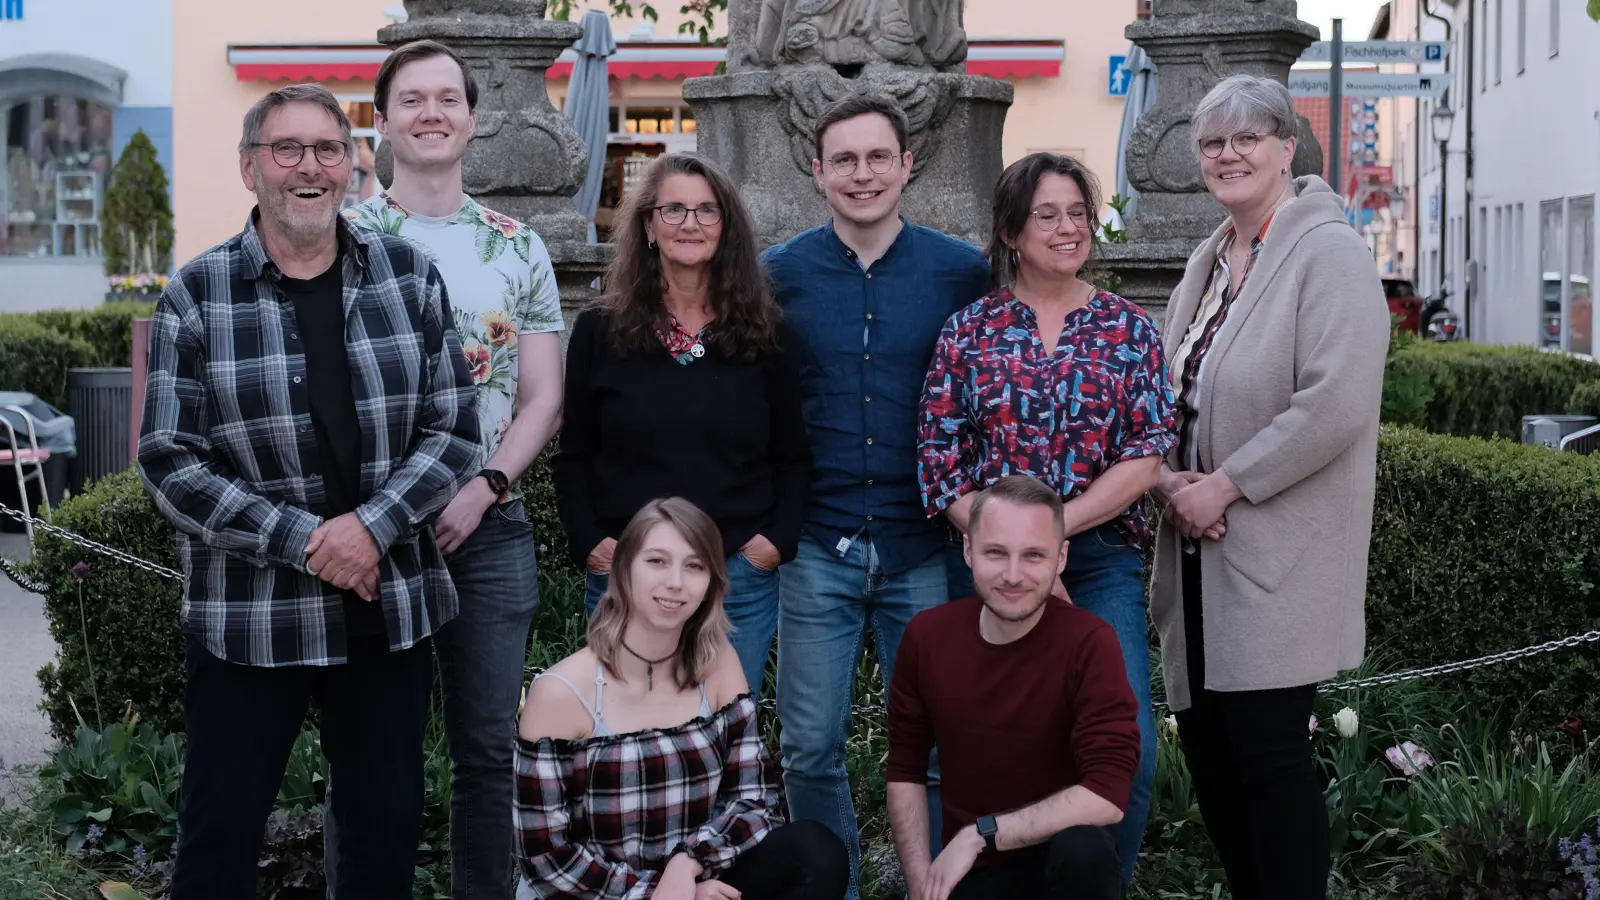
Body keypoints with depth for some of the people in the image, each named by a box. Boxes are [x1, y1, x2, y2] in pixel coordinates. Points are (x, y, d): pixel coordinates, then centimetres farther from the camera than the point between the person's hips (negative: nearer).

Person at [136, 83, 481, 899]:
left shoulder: (408, 276, 3)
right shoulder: (197, 296, -3)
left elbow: (454, 430, 2)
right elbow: (169, 462, -6)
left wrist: (371, 525, -14)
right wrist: (302, 541, -16)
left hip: (390, 607, 2)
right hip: (245, 618, -2)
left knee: (387, 828, 12)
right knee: (220, 831, 4)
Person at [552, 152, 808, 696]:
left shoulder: (764, 336, 5)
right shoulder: (600, 332, 4)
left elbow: (793, 457, 8)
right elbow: (574, 457, 6)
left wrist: (779, 539, -5)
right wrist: (588, 543, -6)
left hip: (741, 576, 0)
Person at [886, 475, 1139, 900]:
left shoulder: (1088, 643, -16)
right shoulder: (927, 635, -4)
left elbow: (1107, 793, -23)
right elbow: (905, 770, 4)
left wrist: (980, 833, -21)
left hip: (1059, 860, -2)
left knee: (1085, 850, -33)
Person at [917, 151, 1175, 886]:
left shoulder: (1129, 329, 5)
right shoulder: (968, 331, 4)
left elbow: (1147, 457, -4)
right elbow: (940, 466, -1)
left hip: (1101, 563, 0)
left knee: (1128, 750, -11)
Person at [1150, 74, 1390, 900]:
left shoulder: (1329, 254, -8)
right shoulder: (1208, 262, 15)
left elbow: (1334, 407, -19)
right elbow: (1168, 394, 18)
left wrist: (1224, 486, -15)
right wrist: (1169, 478, -2)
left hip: (1276, 555, -7)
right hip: (1201, 550, 7)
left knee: (1267, 753, -5)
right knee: (1207, 749, 9)